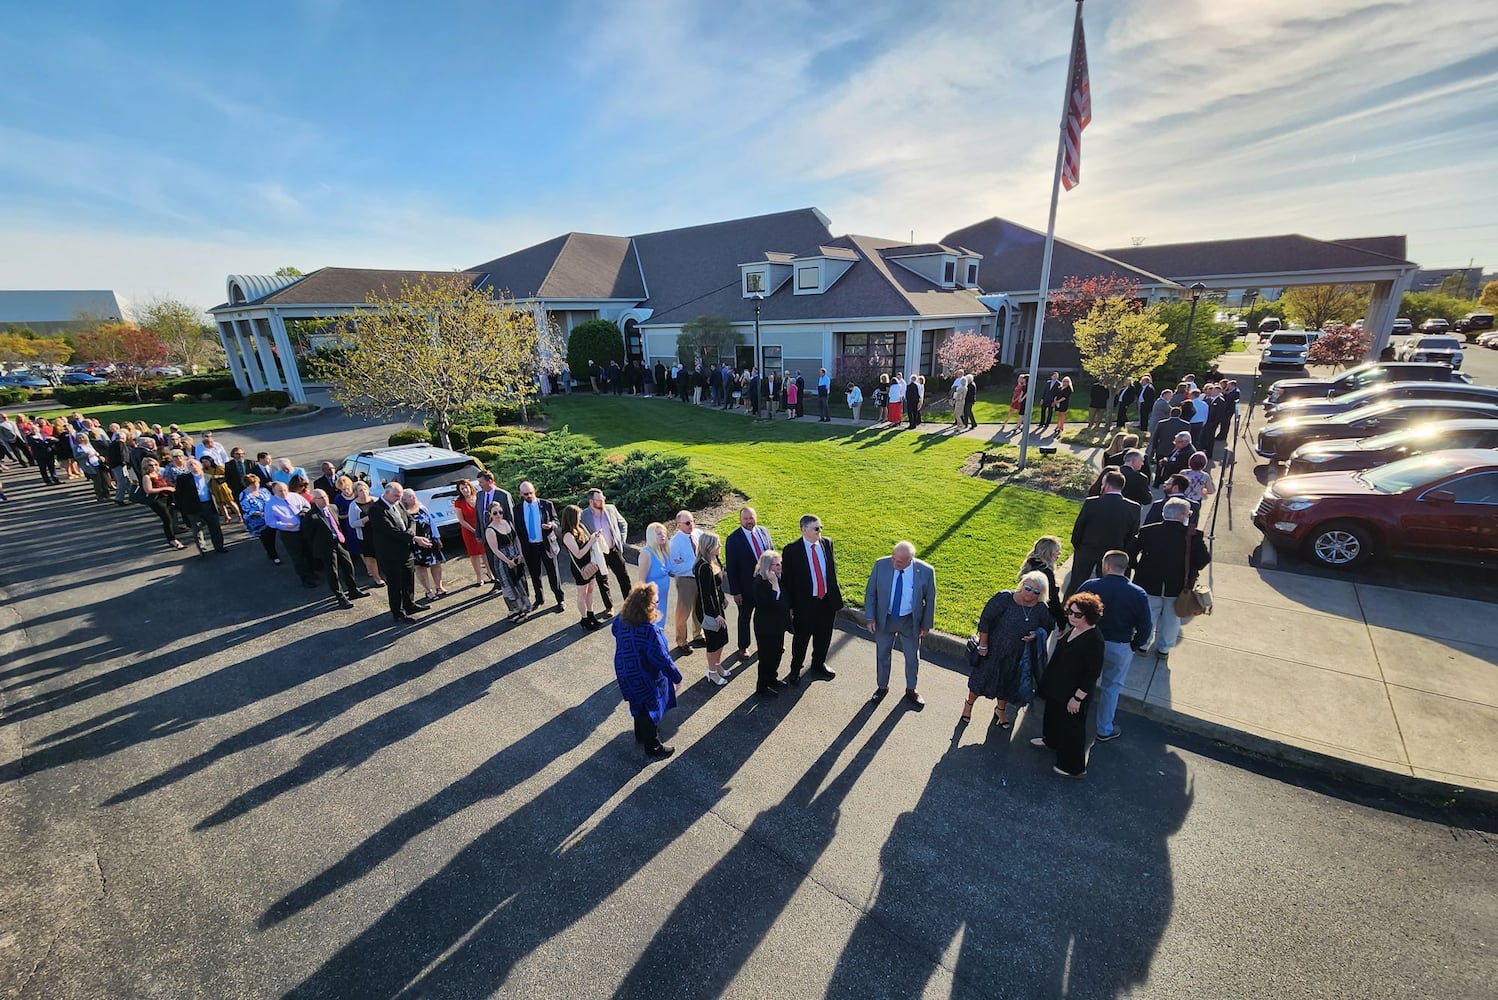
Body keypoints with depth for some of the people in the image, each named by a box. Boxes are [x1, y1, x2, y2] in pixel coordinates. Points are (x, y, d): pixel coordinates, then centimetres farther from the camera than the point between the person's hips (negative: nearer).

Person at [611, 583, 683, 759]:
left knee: (639, 706, 31)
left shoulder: (620, 621, -15)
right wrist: (676, 677, -14)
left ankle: (641, 735, 54)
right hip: (645, 680, -7)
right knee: (650, 711, 17)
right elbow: (662, 659, -28)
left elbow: (614, 630, 11)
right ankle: (653, 747, 38)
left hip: (626, 674, 7)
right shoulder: (649, 632, -38)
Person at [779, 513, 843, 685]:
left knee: (823, 637, 22)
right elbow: (786, 579, -11)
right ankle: (795, 669, 38)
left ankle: (818, 664, 47)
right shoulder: (791, 550, -16)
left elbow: (833, 567, 10)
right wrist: (790, 605, -10)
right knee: (801, 639, 14)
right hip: (804, 604, -4)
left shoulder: (827, 543, -2)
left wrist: (835, 591, 9)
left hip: (828, 600, 4)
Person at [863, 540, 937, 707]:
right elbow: (870, 592, -8)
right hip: (884, 619, 0)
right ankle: (882, 687, 42)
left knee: (912, 657, 19)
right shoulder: (881, 565, -21)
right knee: (882, 654, 18)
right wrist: (870, 617, -10)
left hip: (910, 621, 0)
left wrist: (926, 624, 0)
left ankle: (911, 690, 44)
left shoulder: (926, 571, -22)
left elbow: (930, 599, -6)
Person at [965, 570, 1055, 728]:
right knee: (982, 679, 15)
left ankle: (1000, 710, 52)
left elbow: (1049, 625, 8)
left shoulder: (1041, 609, -13)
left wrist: (1037, 633, -14)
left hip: (1016, 656, 3)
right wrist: (983, 645, -15)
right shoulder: (1004, 598, -26)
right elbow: (985, 619, -19)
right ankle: (969, 704, 43)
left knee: (1008, 684, 23)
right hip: (993, 650, -3)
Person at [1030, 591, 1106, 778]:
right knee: (1053, 715, 28)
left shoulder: (1094, 640, -27)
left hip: (1073, 694, -8)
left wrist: (1077, 698, -20)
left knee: (1071, 727, 8)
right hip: (1057, 687, 9)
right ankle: (1051, 741, 54)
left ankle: (1075, 768, 27)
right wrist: (1048, 682, 16)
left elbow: (1093, 673, -23)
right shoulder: (1072, 630, -2)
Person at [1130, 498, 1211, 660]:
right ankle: (1164, 648, 31)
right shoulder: (1193, 535, -16)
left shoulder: (1147, 531, -12)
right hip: (1178, 586, -1)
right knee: (1171, 618, 18)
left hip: (1149, 584, 1)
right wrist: (1190, 573, 5)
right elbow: (1204, 558, -13)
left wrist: (1139, 569, 6)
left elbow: (1131, 553, -10)